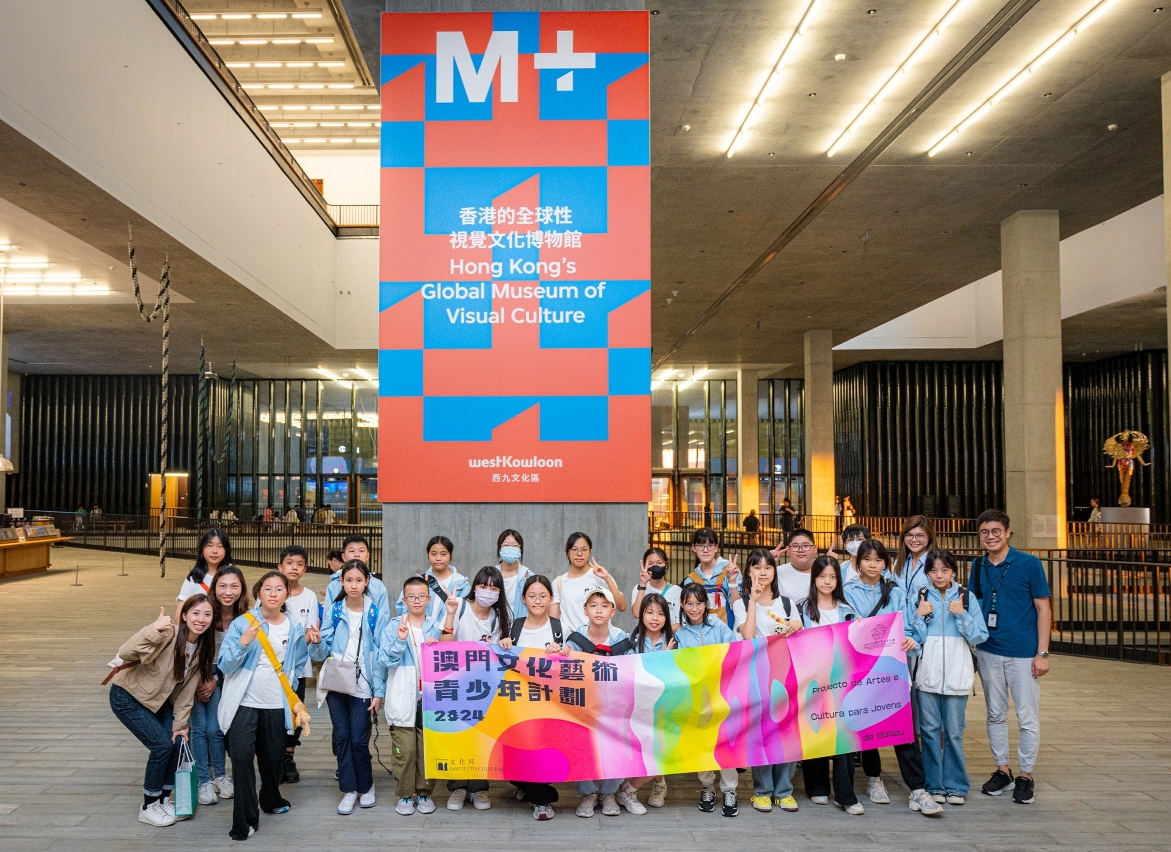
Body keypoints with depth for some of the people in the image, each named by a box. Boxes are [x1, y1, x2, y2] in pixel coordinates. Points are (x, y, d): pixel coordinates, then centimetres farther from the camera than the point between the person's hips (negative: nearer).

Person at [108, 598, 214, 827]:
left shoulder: (203, 647, -7)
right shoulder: (168, 635, -30)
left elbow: (187, 689, -1)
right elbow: (126, 654, -42)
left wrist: (180, 724, -2)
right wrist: (153, 629, -54)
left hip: (158, 700, 7)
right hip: (127, 696, -7)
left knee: (178, 742, -3)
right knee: (162, 745, -13)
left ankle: (162, 799, 19)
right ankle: (148, 807, 7)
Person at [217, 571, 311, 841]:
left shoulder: (295, 629, 0)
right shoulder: (242, 623, -10)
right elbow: (224, 665, -14)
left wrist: (291, 696, 10)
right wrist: (243, 642, -29)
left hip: (276, 705, 3)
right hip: (244, 703, -3)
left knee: (273, 758, 14)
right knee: (242, 756, -15)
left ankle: (271, 800, 42)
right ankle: (245, 820, -3)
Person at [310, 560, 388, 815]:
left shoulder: (376, 614, -3)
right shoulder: (334, 612, 2)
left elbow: (380, 655, -3)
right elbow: (324, 652, 3)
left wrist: (379, 692, -6)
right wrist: (317, 643, -20)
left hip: (362, 685, -2)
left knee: (358, 740, -2)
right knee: (342, 736, 3)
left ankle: (366, 787, 20)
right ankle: (348, 790, 17)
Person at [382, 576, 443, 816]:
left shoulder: (437, 628, 7)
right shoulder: (395, 627, 3)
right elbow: (388, 660, -5)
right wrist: (400, 640, -18)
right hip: (403, 699, -1)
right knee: (403, 749, -1)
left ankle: (424, 792, 19)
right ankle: (405, 794, 14)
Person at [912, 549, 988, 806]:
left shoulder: (967, 598, 4)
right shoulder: (922, 598, 7)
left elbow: (979, 636, -1)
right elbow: (915, 638, 6)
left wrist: (961, 615, -13)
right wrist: (919, 616, -9)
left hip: (957, 674, -1)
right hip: (928, 673, 1)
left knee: (954, 732, 2)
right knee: (930, 730, 4)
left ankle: (955, 786, 15)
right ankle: (934, 785, 14)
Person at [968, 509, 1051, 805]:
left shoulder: (1029, 564, -7)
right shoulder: (977, 566, 5)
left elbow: (1042, 608, -5)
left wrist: (1042, 653, -9)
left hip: (1024, 653, -4)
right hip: (988, 652, 4)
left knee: (1028, 717, 3)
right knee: (995, 715, 12)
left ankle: (1026, 775, 17)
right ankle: (1002, 770, 25)